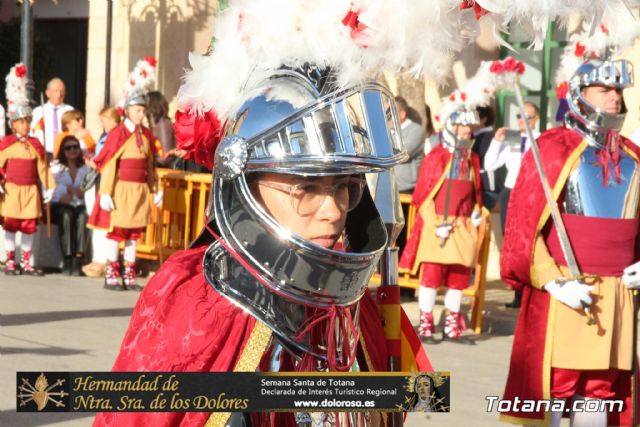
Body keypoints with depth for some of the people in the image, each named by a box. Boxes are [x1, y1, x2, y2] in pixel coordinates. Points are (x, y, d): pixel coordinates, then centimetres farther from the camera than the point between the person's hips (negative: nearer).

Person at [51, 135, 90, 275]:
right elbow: (54, 190, -3)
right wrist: (74, 190, -9)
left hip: (80, 205, 1)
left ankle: (78, 260, -41)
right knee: (66, 215, -35)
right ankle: (67, 261, -38)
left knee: (82, 215, -34)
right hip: (61, 206, -1)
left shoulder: (86, 169, 18)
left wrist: (70, 194, -11)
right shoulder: (56, 168, 14)